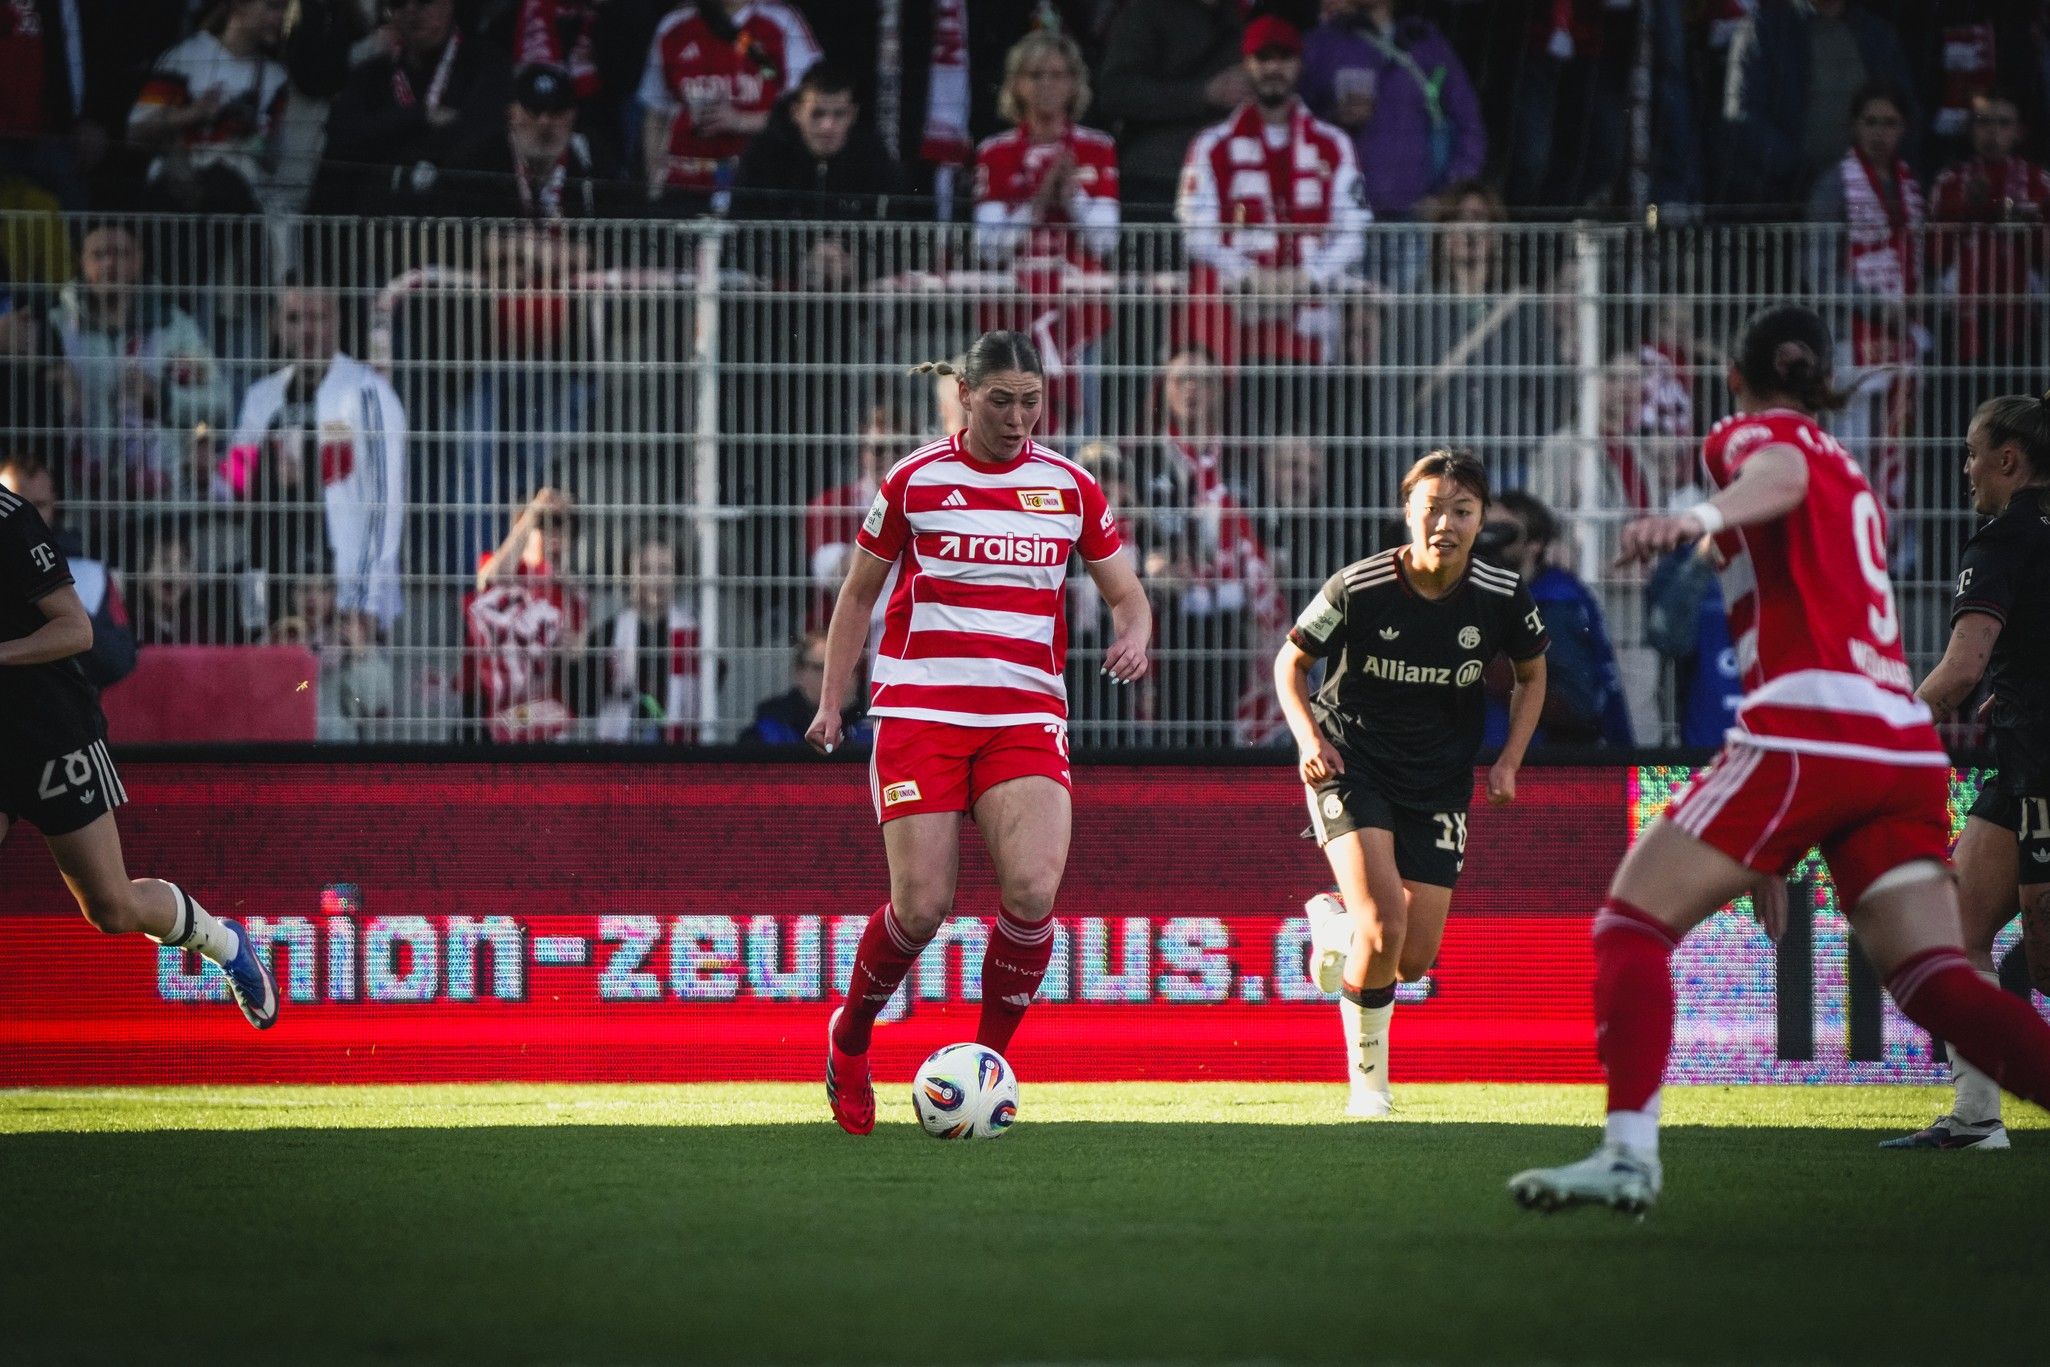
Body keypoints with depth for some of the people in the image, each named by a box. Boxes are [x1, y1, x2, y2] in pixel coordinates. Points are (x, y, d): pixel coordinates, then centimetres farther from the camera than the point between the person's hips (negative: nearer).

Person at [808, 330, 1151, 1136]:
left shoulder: (1069, 488, 7)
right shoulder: (915, 480, 3)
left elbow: (1126, 593, 12)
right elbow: (858, 592, 13)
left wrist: (1133, 637, -11)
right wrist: (831, 701, 6)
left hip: (1027, 717, 2)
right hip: (920, 709, -2)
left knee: (1032, 890, -20)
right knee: (922, 907, -11)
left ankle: (990, 1060, 1)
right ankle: (849, 1039, 19)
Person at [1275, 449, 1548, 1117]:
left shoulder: (1502, 597, -10)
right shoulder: (1358, 588, -18)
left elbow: (1531, 675, 10)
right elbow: (1291, 661, -3)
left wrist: (1509, 761, -1)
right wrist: (1309, 738, -18)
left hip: (1439, 780, 3)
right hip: (1351, 761, -3)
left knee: (1416, 958, 1)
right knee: (1385, 925, -23)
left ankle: (1338, 928, 37)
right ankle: (1367, 1075, 4)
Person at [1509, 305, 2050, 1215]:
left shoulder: (1751, 433, 8)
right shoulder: (1851, 477, 32)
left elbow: (1783, 475, -19)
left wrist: (1702, 516, -42)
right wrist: (1774, 854, 41)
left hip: (1809, 730, -7)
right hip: (1906, 742, 7)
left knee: (1632, 925, -2)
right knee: (1932, 981, 1)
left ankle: (1630, 1153, -18)